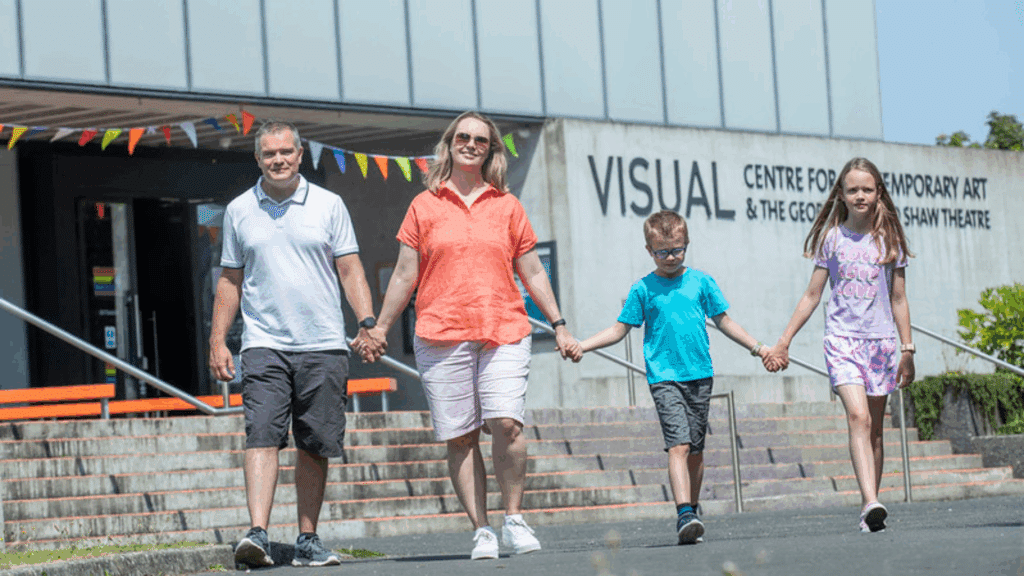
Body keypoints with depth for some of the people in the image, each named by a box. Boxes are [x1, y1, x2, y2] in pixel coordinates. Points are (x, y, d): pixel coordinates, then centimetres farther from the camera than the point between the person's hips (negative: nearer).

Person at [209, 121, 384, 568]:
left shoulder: (328, 205, 5)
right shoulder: (239, 211, 8)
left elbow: (350, 270, 5)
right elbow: (230, 280, 13)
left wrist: (368, 321, -8)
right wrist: (217, 341, 7)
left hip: (323, 345, 1)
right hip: (264, 343, 0)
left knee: (314, 447, 4)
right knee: (262, 437, -15)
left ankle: (307, 540, 13)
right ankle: (257, 534, -23)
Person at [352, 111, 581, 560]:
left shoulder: (507, 206, 12)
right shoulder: (425, 206, 9)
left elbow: (532, 273, 16)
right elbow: (405, 275, 13)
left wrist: (559, 326, 14)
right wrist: (380, 328, 13)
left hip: (504, 332, 0)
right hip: (441, 336, 0)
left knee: (507, 422, -17)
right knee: (459, 436, -2)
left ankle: (514, 520, -3)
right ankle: (481, 531, 4)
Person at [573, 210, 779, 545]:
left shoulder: (700, 282, 8)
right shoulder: (643, 289, 3)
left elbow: (724, 322, 17)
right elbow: (620, 329, 7)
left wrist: (757, 348, 16)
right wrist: (580, 346, -4)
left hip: (700, 375, 3)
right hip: (664, 377, -3)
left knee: (696, 449, 8)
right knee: (678, 445, -17)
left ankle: (691, 512, 21)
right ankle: (685, 515, -27)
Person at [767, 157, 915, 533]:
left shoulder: (889, 240, 8)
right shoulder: (832, 239, 5)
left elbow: (898, 300, 13)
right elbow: (812, 295, 9)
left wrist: (907, 349, 11)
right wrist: (784, 341, 7)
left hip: (881, 340, 2)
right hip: (842, 337, -2)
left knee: (874, 429, 6)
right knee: (858, 417, -20)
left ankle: (869, 511, 13)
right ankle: (871, 502, -33)